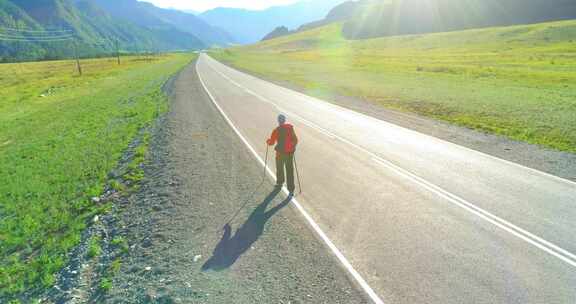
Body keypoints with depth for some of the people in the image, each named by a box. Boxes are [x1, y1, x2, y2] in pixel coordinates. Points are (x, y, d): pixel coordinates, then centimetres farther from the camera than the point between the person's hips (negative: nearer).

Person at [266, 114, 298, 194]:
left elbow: (271, 142, -8)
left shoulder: (276, 131, -13)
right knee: (290, 170, 7)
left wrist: (268, 141, 15)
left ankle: (280, 182, 42)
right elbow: (295, 140, 2)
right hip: (290, 152, 2)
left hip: (281, 152, -2)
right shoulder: (290, 128, -3)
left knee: (279, 168, 22)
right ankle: (291, 189, 7)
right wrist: (293, 147, 20)